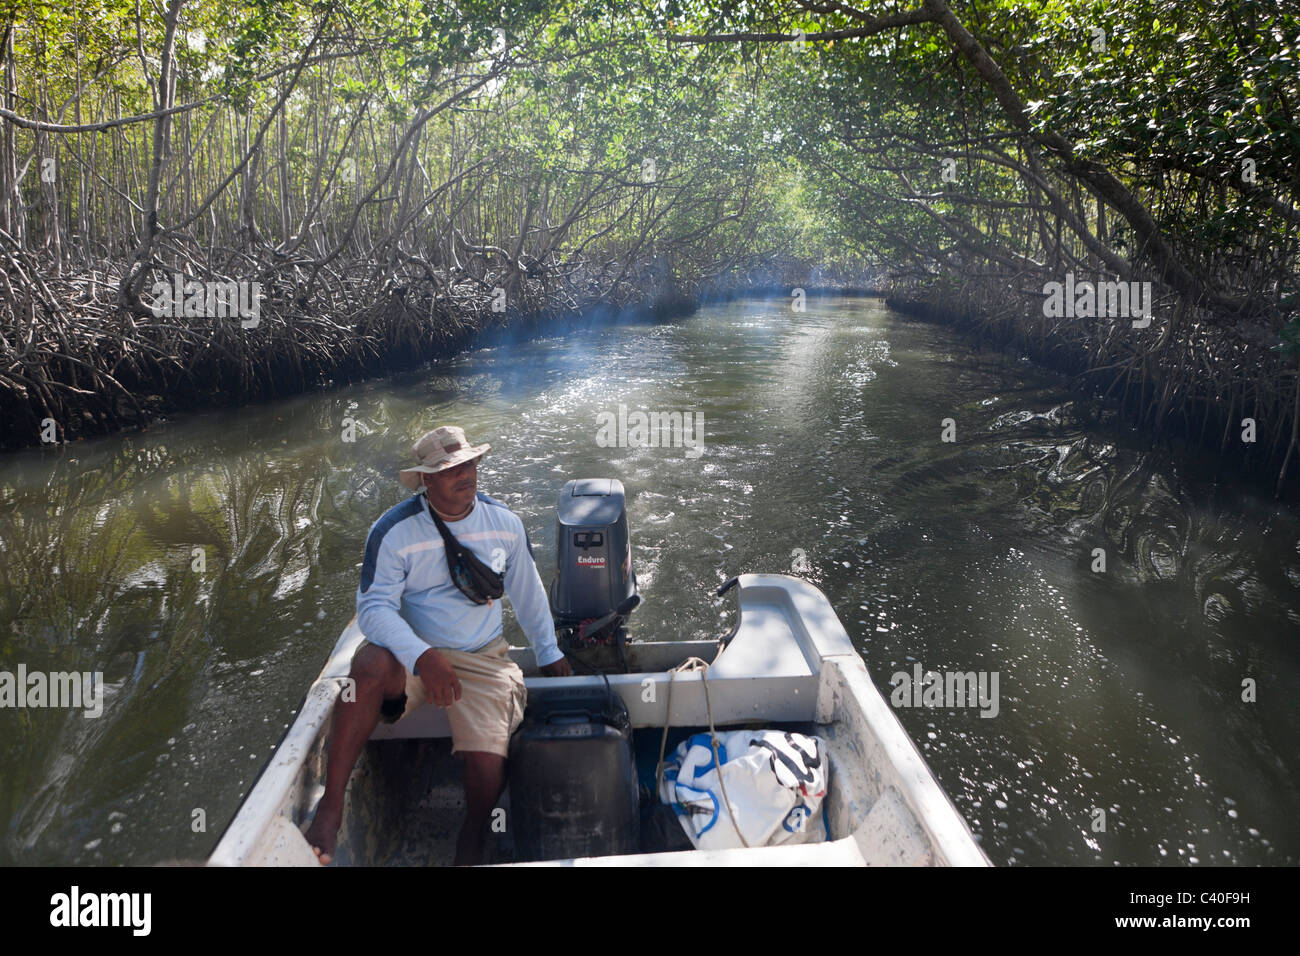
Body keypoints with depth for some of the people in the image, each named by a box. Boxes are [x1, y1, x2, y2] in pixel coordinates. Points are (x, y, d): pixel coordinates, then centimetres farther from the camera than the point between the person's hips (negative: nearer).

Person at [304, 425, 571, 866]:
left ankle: (471, 841, 13)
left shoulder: (505, 522, 2)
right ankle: (331, 806, -27)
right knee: (369, 666, -36)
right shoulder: (394, 530, -10)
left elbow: (528, 593, 14)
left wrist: (550, 654, 20)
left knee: (488, 764, -19)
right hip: (414, 652, -1)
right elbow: (374, 605, -16)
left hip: (484, 659, 2)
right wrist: (422, 657, -31)